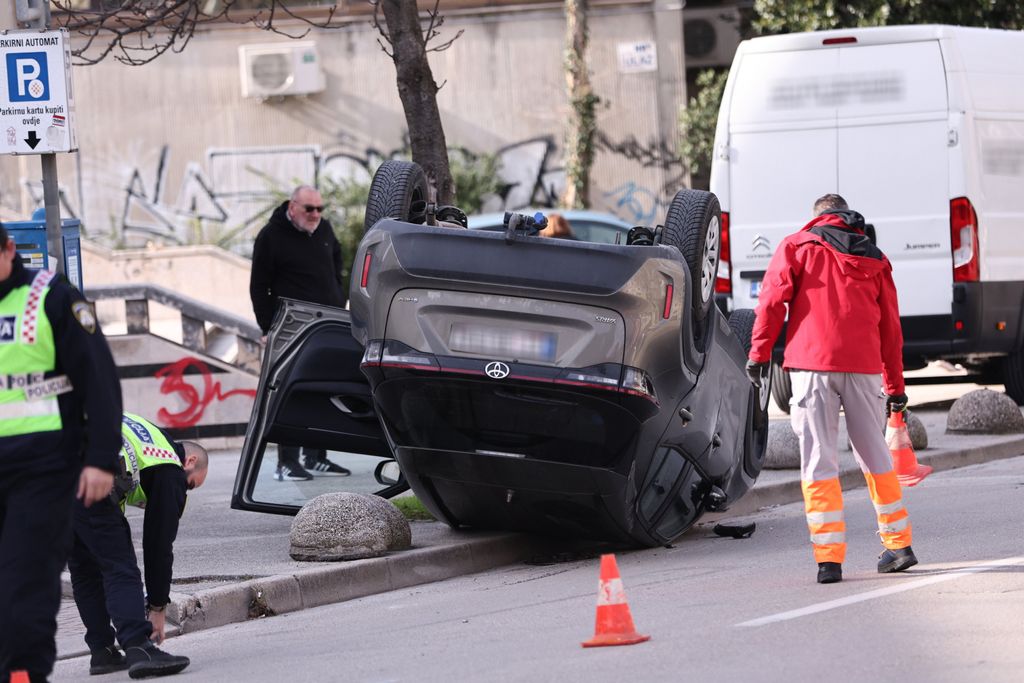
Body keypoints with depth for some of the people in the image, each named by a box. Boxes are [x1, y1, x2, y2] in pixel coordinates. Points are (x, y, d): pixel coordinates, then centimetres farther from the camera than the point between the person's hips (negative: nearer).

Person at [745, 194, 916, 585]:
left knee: (818, 459, -3)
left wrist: (759, 353, 1)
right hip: (863, 366, 3)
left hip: (812, 363, -3)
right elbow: (890, 325, 18)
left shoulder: (797, 247, 9)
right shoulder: (874, 259, 18)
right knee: (873, 453, 17)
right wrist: (895, 385, 22)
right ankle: (899, 545, 21)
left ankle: (829, 557, -10)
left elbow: (772, 299, -3)